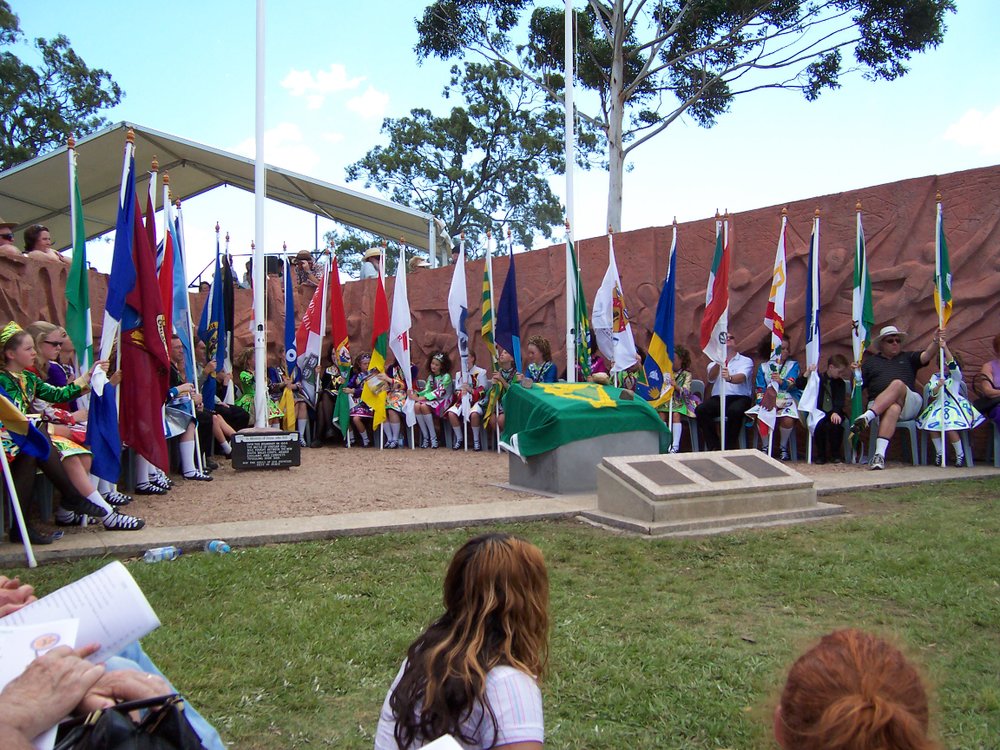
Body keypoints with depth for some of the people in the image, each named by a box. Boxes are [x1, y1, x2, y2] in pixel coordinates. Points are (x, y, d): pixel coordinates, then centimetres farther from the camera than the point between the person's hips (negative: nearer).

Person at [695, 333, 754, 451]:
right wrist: (718, 361, -21)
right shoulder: (714, 363, 21)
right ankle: (714, 447, -18)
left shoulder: (746, 361, 12)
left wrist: (729, 378, -35)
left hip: (739, 397, -3)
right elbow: (711, 378, -2)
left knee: (734, 410, -37)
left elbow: (741, 377, -11)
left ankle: (728, 448, -22)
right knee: (700, 410, -26)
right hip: (718, 398, 3)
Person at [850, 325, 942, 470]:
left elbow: (927, 355, 8)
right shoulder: (870, 361, 25)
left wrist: (935, 341, -12)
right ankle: (880, 454, -57)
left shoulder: (908, 358, 28)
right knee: (893, 409, -39)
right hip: (877, 406, -1)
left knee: (897, 384, -33)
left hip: (909, 403, 1)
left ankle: (867, 417, -50)